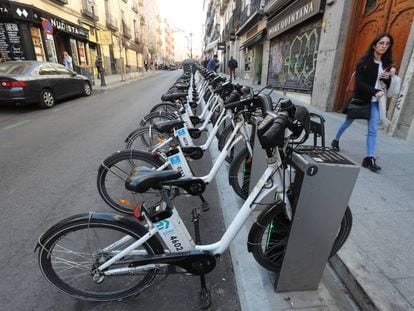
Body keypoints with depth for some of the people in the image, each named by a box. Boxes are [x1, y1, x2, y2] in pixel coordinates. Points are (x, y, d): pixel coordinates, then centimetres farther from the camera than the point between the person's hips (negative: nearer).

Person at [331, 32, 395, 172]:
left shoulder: (386, 63, 7)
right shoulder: (364, 62, -8)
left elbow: (388, 85, 16)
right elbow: (359, 82, -18)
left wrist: (388, 78, -7)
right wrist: (375, 91, -28)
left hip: (374, 102, 4)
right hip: (360, 98, -4)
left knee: (373, 129, -5)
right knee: (348, 122, 11)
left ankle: (369, 158, -5)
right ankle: (336, 141, 36)